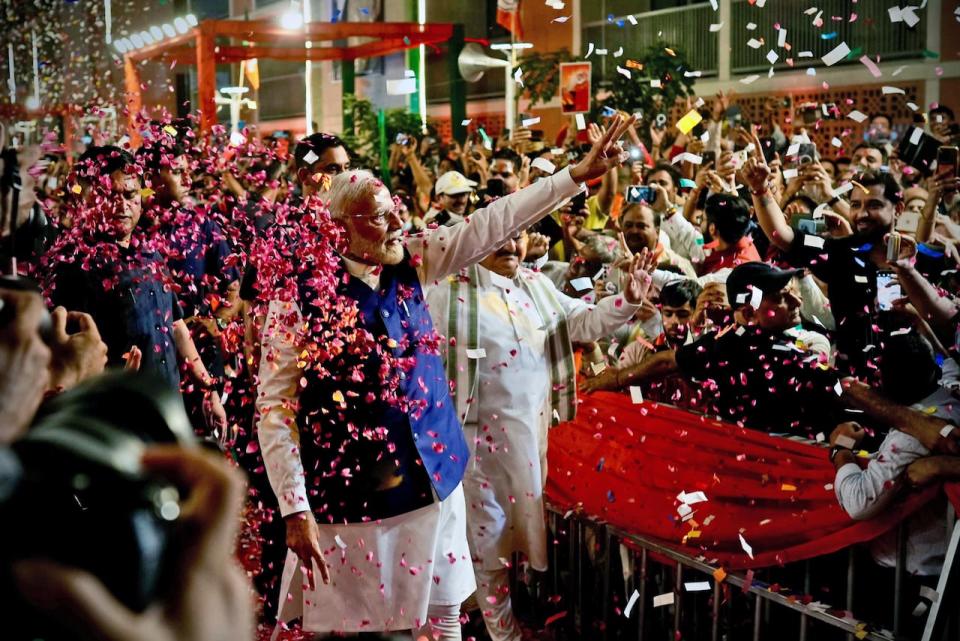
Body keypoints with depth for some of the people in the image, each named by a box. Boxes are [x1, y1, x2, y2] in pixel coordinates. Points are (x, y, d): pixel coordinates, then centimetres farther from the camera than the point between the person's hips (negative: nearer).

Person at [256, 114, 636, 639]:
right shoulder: (302, 295, -13)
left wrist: (577, 174, -1)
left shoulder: (409, 264, 2)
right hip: (351, 493, -5)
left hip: (433, 477, 5)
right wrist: (295, 510, -16)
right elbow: (275, 408, -12)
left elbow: (489, 225, 2)